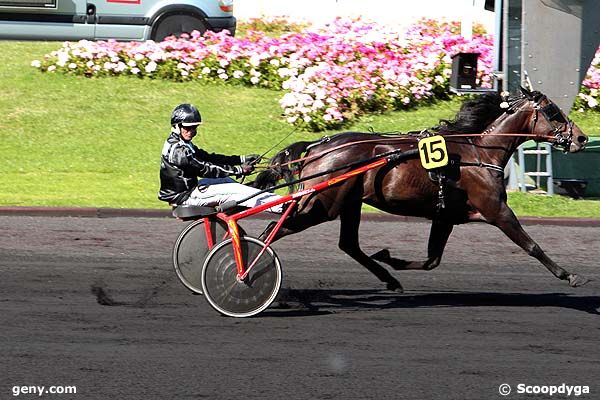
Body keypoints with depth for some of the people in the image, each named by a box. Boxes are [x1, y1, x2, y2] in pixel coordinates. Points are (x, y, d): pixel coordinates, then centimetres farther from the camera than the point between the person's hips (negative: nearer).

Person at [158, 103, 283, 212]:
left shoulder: (184, 145, 14)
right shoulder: (177, 149, -19)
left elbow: (209, 158, 10)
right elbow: (205, 170, -21)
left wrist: (242, 159, 2)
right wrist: (239, 170, -20)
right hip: (185, 196, -10)